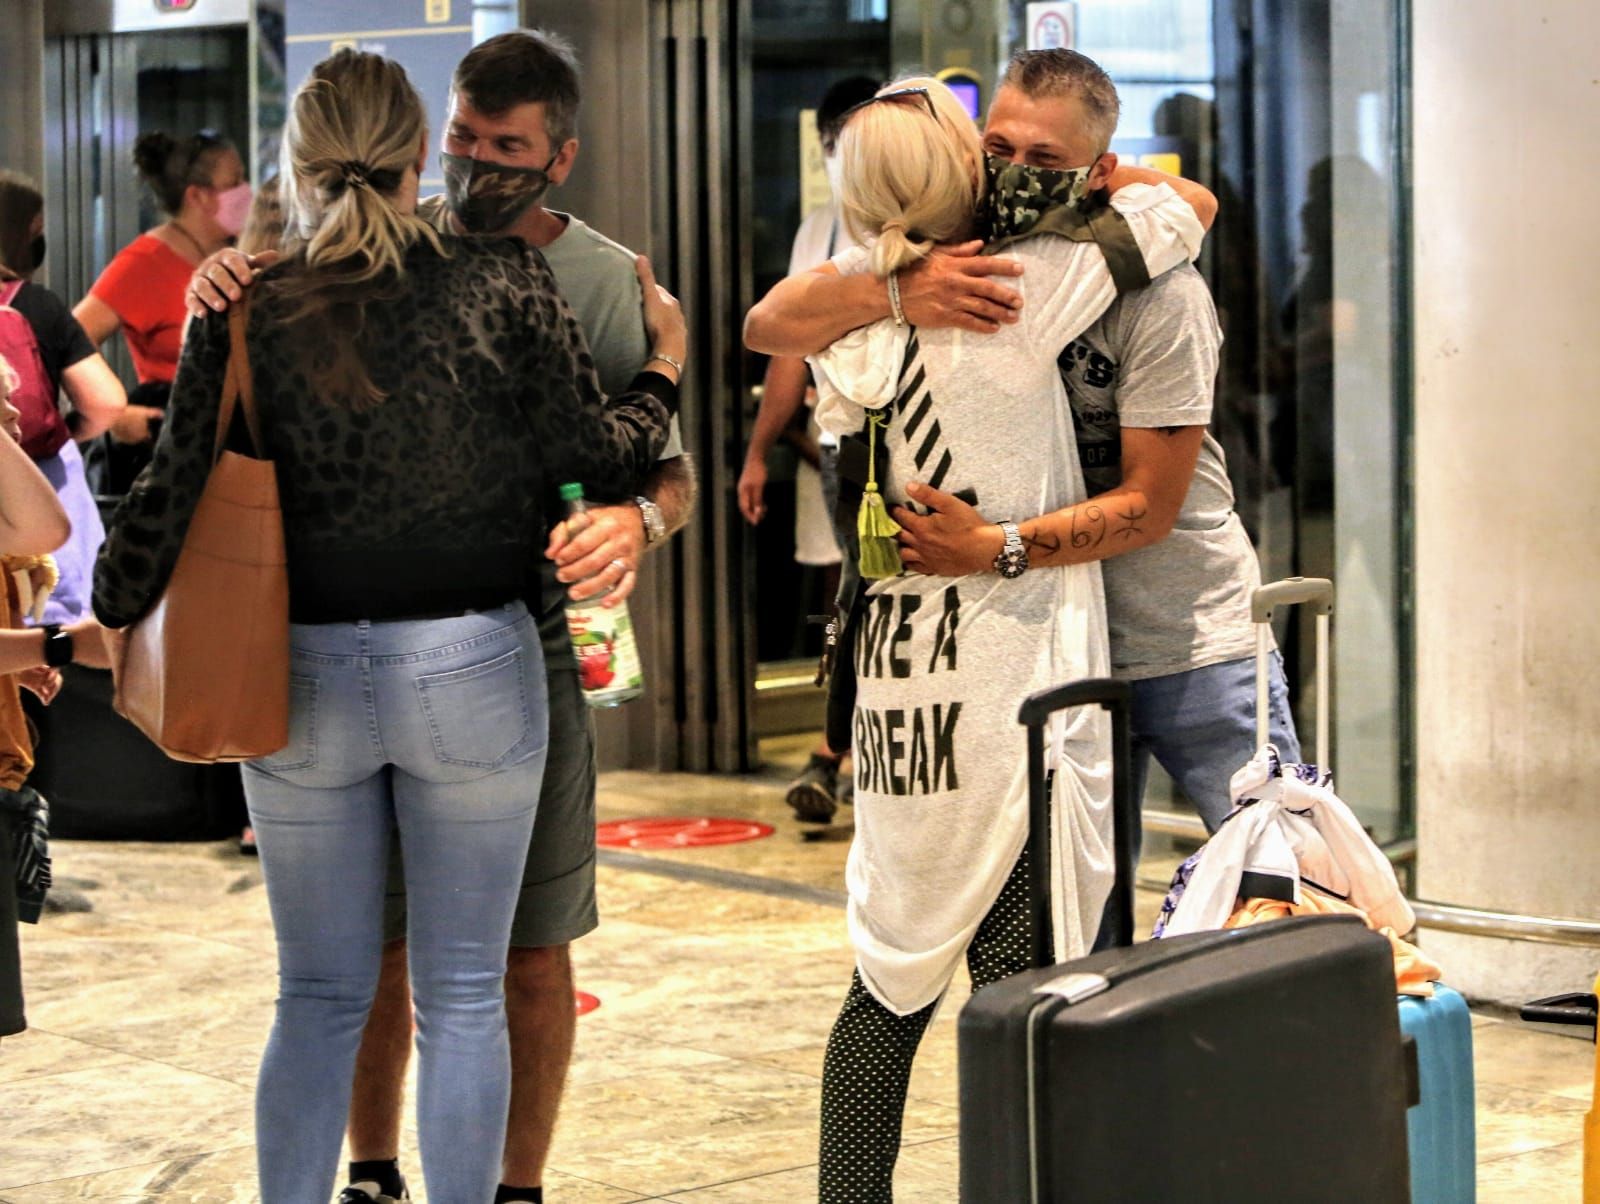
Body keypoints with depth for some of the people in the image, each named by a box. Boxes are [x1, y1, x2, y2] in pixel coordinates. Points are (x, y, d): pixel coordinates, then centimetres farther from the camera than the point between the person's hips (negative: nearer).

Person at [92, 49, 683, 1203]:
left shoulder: (246, 310, -3)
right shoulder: (504, 284, -6)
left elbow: (174, 491, -3)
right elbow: (600, 457, -3)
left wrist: (107, 619, 11)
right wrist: (665, 364, 16)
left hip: (300, 675, 2)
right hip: (471, 668, -1)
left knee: (320, 998, 14)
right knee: (464, 995, 9)